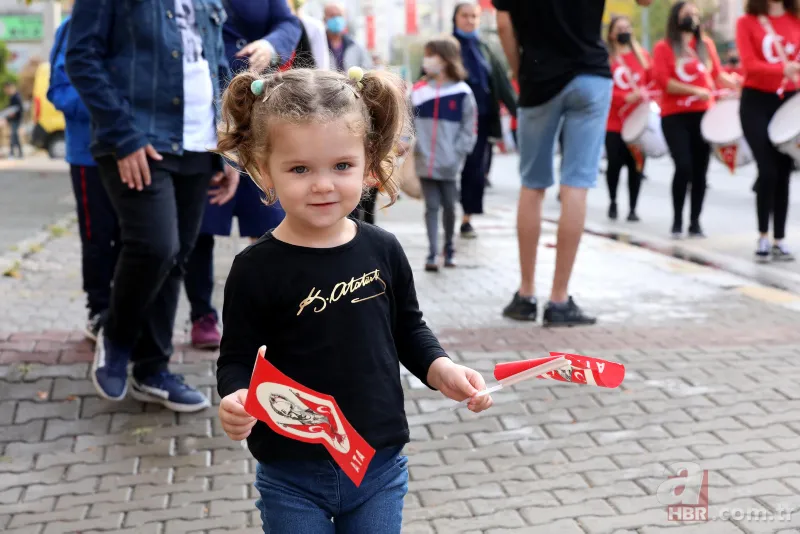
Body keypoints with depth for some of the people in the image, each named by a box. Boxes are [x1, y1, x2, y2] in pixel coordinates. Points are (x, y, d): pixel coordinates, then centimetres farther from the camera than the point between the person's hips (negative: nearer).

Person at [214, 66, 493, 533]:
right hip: (292, 477, -3)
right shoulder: (256, 269, -13)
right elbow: (237, 360, -7)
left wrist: (442, 371, -6)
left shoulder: (383, 250, -3)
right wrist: (237, 400, -28)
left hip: (380, 467, 3)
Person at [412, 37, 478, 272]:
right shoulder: (418, 91, 5)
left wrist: (458, 154, -9)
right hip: (425, 162, 2)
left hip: (449, 164, -2)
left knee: (449, 207, 9)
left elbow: (469, 129, -2)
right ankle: (432, 253, 3)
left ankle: (449, 249, 28)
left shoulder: (462, 92, -4)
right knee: (432, 207, 2)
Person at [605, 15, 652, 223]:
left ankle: (633, 208, 9)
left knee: (636, 164, 0)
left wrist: (646, 96, -13)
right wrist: (626, 97, -18)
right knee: (614, 164, -2)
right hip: (614, 122, -2)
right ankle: (613, 203, 19)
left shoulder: (643, 56, 10)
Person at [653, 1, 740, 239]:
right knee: (684, 167, -14)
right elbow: (662, 81, -11)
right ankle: (677, 221, 0)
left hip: (703, 114, 4)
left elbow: (717, 75, 15)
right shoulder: (663, 47, -1)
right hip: (675, 116, -4)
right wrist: (695, 91, -18)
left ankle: (695, 222, 10)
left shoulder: (706, 44, 12)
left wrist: (737, 84, -3)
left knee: (700, 170, 3)